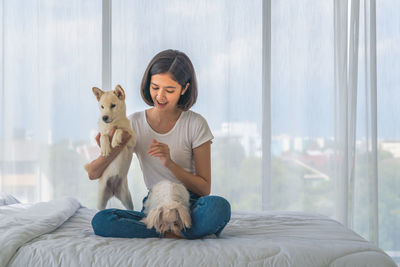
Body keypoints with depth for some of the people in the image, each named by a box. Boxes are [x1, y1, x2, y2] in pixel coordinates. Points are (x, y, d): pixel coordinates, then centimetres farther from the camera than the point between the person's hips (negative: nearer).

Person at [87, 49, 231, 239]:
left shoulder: (195, 124, -3)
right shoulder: (134, 123, 4)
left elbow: (204, 189, -5)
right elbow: (93, 174, 3)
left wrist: (170, 163, -20)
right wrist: (112, 151, -18)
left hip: (190, 206, -3)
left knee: (219, 206, -37)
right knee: (100, 221, -26)